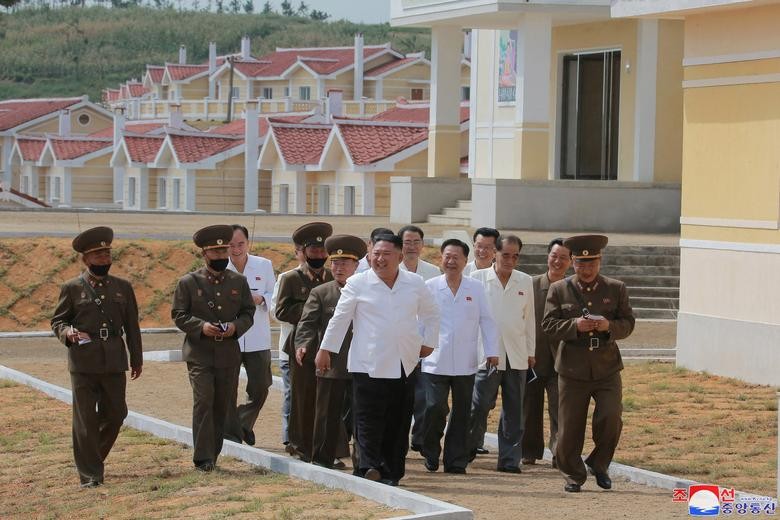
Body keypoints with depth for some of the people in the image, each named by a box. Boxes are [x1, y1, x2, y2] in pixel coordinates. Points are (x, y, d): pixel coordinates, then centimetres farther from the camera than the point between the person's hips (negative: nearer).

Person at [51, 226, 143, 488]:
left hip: (114, 362, 3)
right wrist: (68, 332, -15)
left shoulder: (123, 287, 11)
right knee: (85, 419, -3)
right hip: (83, 362, -3)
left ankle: (94, 457, 30)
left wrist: (137, 359, 13)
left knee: (115, 414, 6)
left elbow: (132, 326, 14)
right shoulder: (72, 288, 3)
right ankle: (90, 474, 3)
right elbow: (57, 321, 7)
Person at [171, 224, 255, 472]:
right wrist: (201, 326, -17)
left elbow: (248, 312, 11)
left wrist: (236, 326, -10)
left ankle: (213, 455, 20)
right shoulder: (188, 282, 0)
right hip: (199, 354, -3)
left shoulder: (238, 282, 9)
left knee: (223, 406, 8)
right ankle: (203, 458, -9)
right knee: (203, 402, -12)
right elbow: (178, 314, -1)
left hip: (229, 355, 4)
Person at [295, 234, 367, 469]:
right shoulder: (320, 293, 6)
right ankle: (321, 460, 13)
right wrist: (302, 345, -21)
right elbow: (307, 323, -3)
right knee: (327, 415, 5)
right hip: (331, 366, 0)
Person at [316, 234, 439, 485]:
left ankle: (391, 471, 11)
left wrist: (428, 342, 15)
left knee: (399, 421, 5)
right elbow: (339, 318, 4)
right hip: (368, 364, -3)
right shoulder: (357, 284, 0)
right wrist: (325, 349, 5)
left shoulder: (415, 284, 9)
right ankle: (369, 466, -16)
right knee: (369, 418, -11)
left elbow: (430, 314, 23)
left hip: (405, 364, 3)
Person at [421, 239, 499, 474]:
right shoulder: (429, 287, 3)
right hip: (435, 362, -2)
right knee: (435, 408, -10)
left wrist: (492, 351, 1)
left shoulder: (476, 289, 6)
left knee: (461, 413, 5)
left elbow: (487, 321, 7)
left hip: (465, 364, 2)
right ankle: (430, 453, 11)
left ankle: (456, 461, 13)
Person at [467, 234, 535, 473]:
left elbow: (529, 319, 16)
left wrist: (531, 352, 14)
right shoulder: (478, 278, 1)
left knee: (514, 410, 4)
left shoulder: (525, 282, 11)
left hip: (516, 355, 3)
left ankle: (509, 459, 9)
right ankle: (469, 448, 13)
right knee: (480, 404, -8)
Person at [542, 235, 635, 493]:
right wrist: (574, 326, -19)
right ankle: (573, 476, 21)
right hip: (573, 371, 0)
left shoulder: (616, 289, 6)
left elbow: (628, 323, 5)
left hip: (607, 368, 0)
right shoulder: (559, 290, 3)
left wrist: (610, 326, -16)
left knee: (611, 419, -11)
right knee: (569, 428, 2)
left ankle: (599, 464, 15)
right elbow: (548, 325, -2)